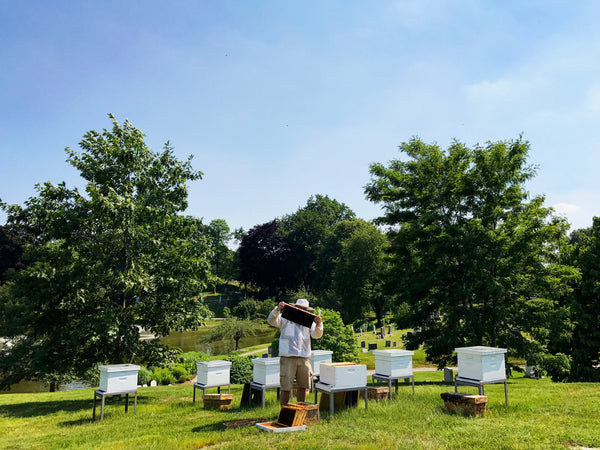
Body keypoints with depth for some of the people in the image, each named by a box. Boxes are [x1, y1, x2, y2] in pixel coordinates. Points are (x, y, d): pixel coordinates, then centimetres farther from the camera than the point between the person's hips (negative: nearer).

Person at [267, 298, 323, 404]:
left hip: (304, 358, 4)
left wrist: (319, 324, -17)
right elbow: (271, 321, -9)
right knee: (286, 387, -3)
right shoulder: (285, 318, 5)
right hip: (287, 357, -4)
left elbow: (316, 335, 3)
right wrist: (277, 309, -26)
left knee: (303, 386, 12)